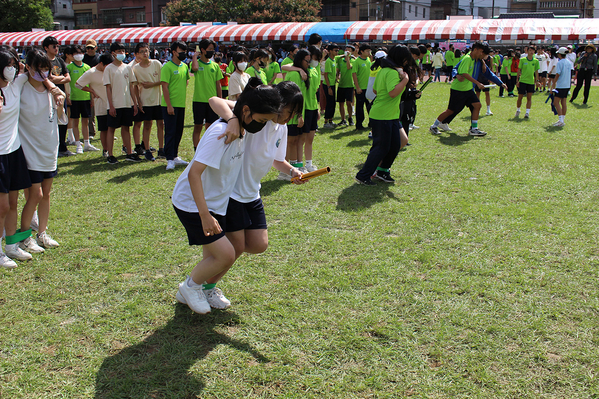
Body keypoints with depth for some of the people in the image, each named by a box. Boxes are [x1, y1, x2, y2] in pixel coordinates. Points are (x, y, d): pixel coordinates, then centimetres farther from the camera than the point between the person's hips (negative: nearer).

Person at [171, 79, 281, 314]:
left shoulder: (241, 128, -2)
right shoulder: (220, 133, -28)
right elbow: (194, 173, -32)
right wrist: (205, 215, -35)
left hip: (216, 202, 9)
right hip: (191, 204, -8)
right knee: (226, 254, -12)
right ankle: (190, 287, 11)